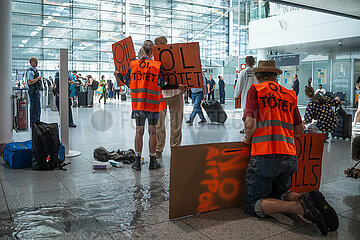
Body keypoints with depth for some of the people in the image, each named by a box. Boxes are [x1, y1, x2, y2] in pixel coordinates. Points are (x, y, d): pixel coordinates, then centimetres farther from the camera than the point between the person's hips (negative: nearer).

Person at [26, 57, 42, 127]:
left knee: (38, 108, 14)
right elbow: (30, 82, -24)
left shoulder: (35, 70, 17)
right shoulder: (30, 71, -13)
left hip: (37, 91, 10)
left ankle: (37, 123, 24)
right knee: (34, 108, -5)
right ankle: (32, 124, 2)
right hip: (33, 91, -10)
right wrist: (38, 78, -16)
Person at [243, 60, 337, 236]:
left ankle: (299, 206, -20)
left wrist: (248, 139, 8)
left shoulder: (255, 89, 1)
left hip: (265, 156, -6)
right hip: (290, 158, 6)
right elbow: (300, 130, 17)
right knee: (280, 194, 27)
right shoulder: (290, 95, 16)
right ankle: (308, 199, -4)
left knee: (252, 205, 1)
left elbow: (250, 124, -11)